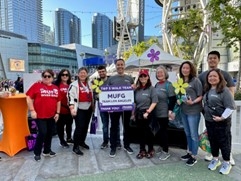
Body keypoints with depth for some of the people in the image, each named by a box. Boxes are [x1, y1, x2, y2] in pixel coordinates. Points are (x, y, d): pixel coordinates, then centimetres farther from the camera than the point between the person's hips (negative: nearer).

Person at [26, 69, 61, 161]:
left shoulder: (56, 88, 7)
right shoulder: (37, 85, -5)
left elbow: (58, 101, 11)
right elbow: (29, 98, -6)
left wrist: (57, 113, 6)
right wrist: (32, 111, -11)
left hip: (52, 115, 5)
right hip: (40, 115, -4)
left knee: (49, 133, 12)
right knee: (42, 132, -6)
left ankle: (47, 151, 30)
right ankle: (37, 152, 16)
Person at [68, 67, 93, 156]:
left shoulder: (89, 84, 13)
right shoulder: (74, 84, -8)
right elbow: (70, 96, -15)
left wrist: (93, 106, 20)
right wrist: (72, 108, -23)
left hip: (88, 108, 7)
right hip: (79, 109, -7)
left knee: (85, 126, 14)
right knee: (79, 127, -9)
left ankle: (82, 142, 33)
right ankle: (75, 147, 2)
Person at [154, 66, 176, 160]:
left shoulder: (168, 84, -10)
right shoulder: (156, 84, 10)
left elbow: (173, 99, -14)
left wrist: (170, 110, -21)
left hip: (164, 113, -6)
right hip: (156, 112, 6)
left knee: (163, 131, 2)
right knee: (158, 130, 14)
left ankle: (166, 151, 17)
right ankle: (161, 146, 34)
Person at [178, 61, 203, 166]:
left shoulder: (195, 80, -9)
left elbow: (201, 96, -10)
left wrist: (192, 102, -24)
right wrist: (178, 100, -1)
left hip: (193, 111, -6)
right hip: (183, 111, 6)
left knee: (193, 134, 3)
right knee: (187, 134, 17)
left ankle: (194, 156, 17)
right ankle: (189, 152, 33)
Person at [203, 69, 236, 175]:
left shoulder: (224, 90, -14)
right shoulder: (207, 90, 8)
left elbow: (231, 107, -17)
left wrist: (222, 117, -20)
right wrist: (206, 115, 12)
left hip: (222, 122, -6)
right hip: (209, 121, 7)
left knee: (224, 142, 7)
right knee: (212, 141, 17)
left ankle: (227, 163, 26)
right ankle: (215, 159, 34)